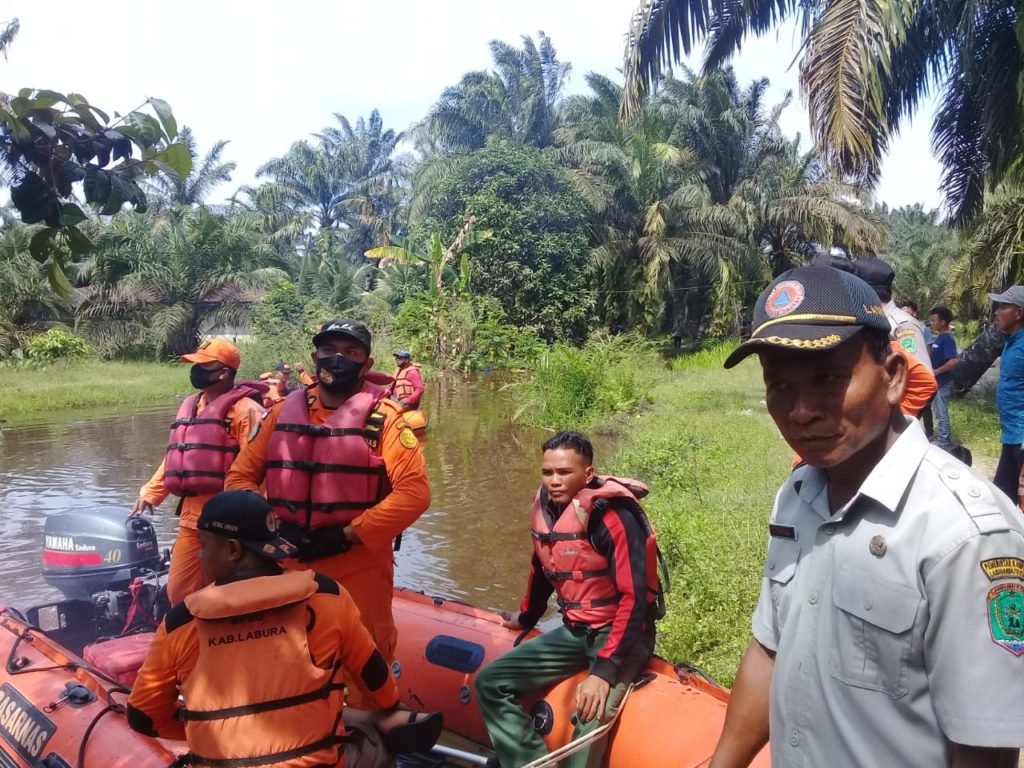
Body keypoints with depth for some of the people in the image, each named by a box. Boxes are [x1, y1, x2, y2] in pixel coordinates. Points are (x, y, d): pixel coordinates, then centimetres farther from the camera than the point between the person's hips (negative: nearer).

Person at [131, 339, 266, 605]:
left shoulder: (244, 408, -11)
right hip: (192, 515, 8)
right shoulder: (190, 405, 17)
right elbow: (175, 457, 24)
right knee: (179, 591, 15)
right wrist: (149, 493, 20)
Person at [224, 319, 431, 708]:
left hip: (358, 566, -4)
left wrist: (349, 534, -18)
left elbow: (414, 491, -16)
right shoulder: (285, 411, 6)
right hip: (288, 563, 5)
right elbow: (240, 476, 9)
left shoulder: (384, 415, -8)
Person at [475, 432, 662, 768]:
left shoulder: (613, 515, -22)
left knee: (591, 713, -32)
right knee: (491, 682, -3)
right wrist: (526, 617, 31)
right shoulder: (544, 508, -1)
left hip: (623, 633, -7)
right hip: (574, 631, 7)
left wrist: (604, 670, -30)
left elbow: (635, 597, -26)